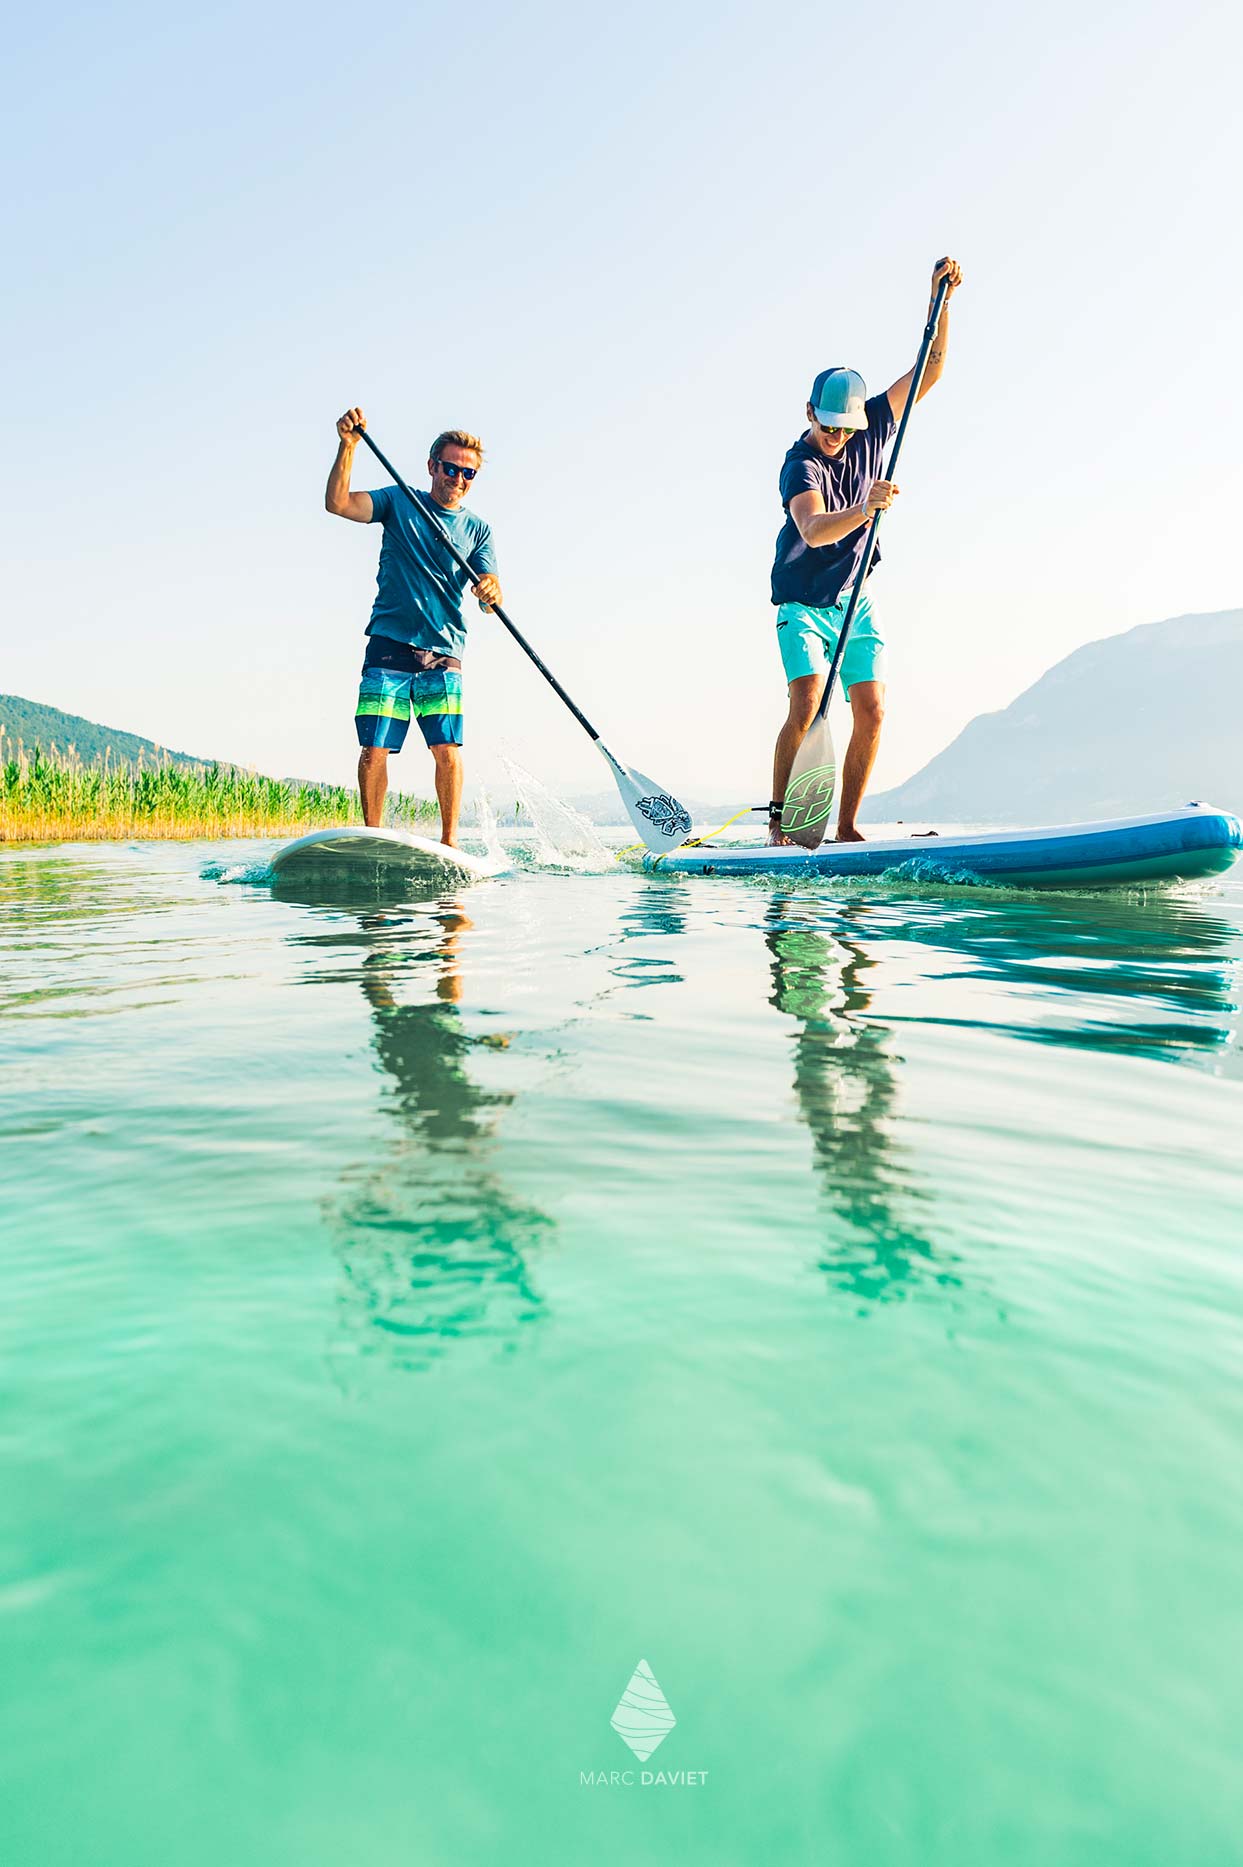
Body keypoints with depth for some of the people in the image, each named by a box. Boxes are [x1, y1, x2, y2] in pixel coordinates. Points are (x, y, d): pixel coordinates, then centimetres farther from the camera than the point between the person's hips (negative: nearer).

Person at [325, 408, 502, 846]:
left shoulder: (478, 530, 13)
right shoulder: (398, 502, 11)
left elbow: (490, 592, 0)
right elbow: (338, 503, -3)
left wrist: (489, 591, -24)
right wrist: (348, 445, -15)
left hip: (443, 656, 1)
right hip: (388, 649, -1)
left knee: (447, 752, -10)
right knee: (374, 751, -7)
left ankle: (449, 843, -2)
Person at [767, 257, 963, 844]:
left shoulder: (871, 428, 0)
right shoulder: (800, 464, -17)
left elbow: (928, 370, 2)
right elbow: (813, 531, -36)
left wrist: (940, 300, -9)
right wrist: (864, 511, -51)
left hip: (856, 602, 5)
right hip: (803, 604, -5)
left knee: (871, 714, -5)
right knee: (807, 707, -21)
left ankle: (846, 828, 3)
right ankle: (778, 822, -11)